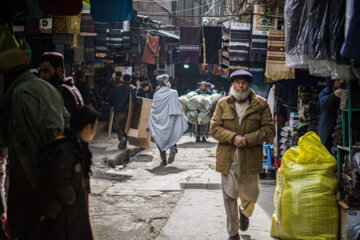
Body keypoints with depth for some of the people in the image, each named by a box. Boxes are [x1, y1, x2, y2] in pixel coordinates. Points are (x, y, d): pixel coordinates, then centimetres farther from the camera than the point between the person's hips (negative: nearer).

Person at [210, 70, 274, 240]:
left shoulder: (261, 104, 2)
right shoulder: (223, 104, 6)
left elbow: (269, 128, -2)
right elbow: (214, 128, 2)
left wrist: (248, 139, -14)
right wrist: (233, 137, -14)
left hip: (250, 158, -1)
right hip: (227, 158, 1)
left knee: (250, 195, 6)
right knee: (229, 196, 4)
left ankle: (244, 212, 44)